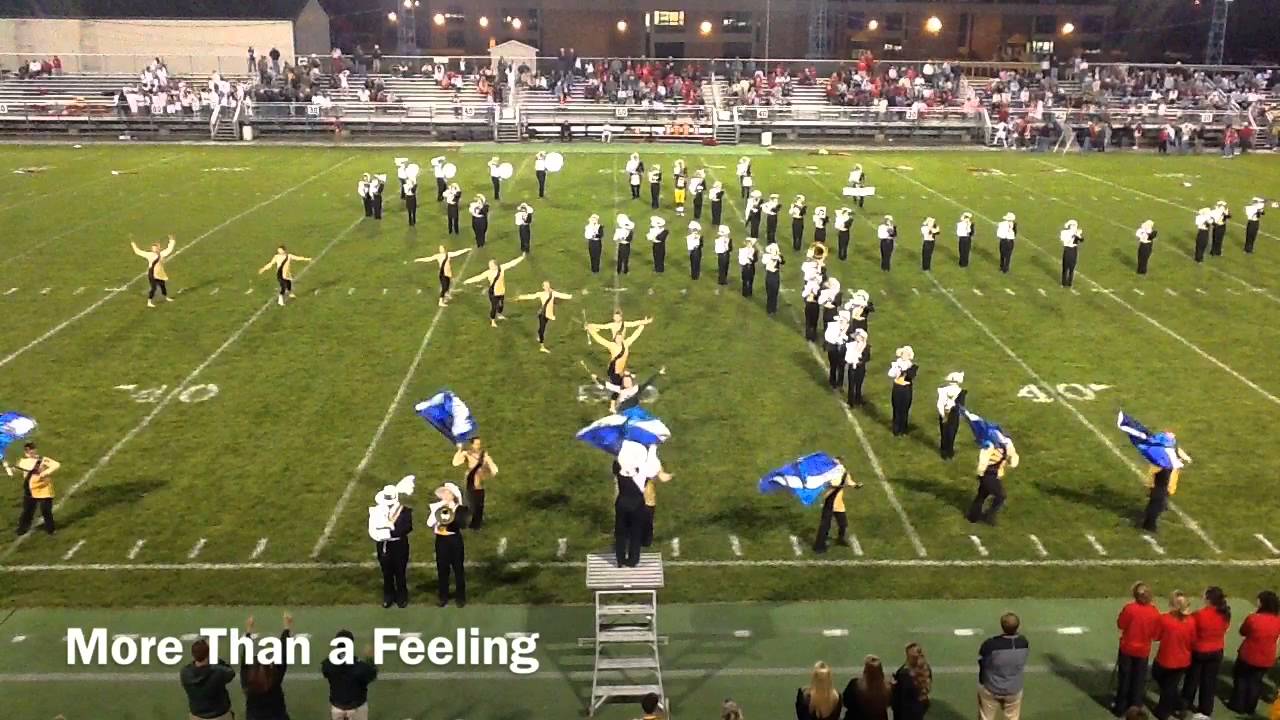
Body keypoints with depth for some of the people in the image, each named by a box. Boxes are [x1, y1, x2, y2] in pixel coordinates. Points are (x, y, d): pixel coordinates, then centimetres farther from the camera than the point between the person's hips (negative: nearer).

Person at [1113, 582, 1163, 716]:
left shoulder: (1129, 608, -22)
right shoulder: (1154, 612, -14)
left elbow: (1121, 625, -8)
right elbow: (1156, 634, -5)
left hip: (1127, 648, -2)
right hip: (1143, 650, 2)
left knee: (1124, 678, 13)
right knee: (1139, 680, 16)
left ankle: (1120, 707, 21)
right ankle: (1135, 707, 26)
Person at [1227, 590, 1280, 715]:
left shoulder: (1253, 618, -26)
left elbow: (1242, 632, -8)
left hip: (1248, 656, -4)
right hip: (1266, 659, 4)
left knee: (1241, 679, 18)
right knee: (1256, 682, 21)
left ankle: (1237, 705, 26)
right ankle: (1250, 708, 32)